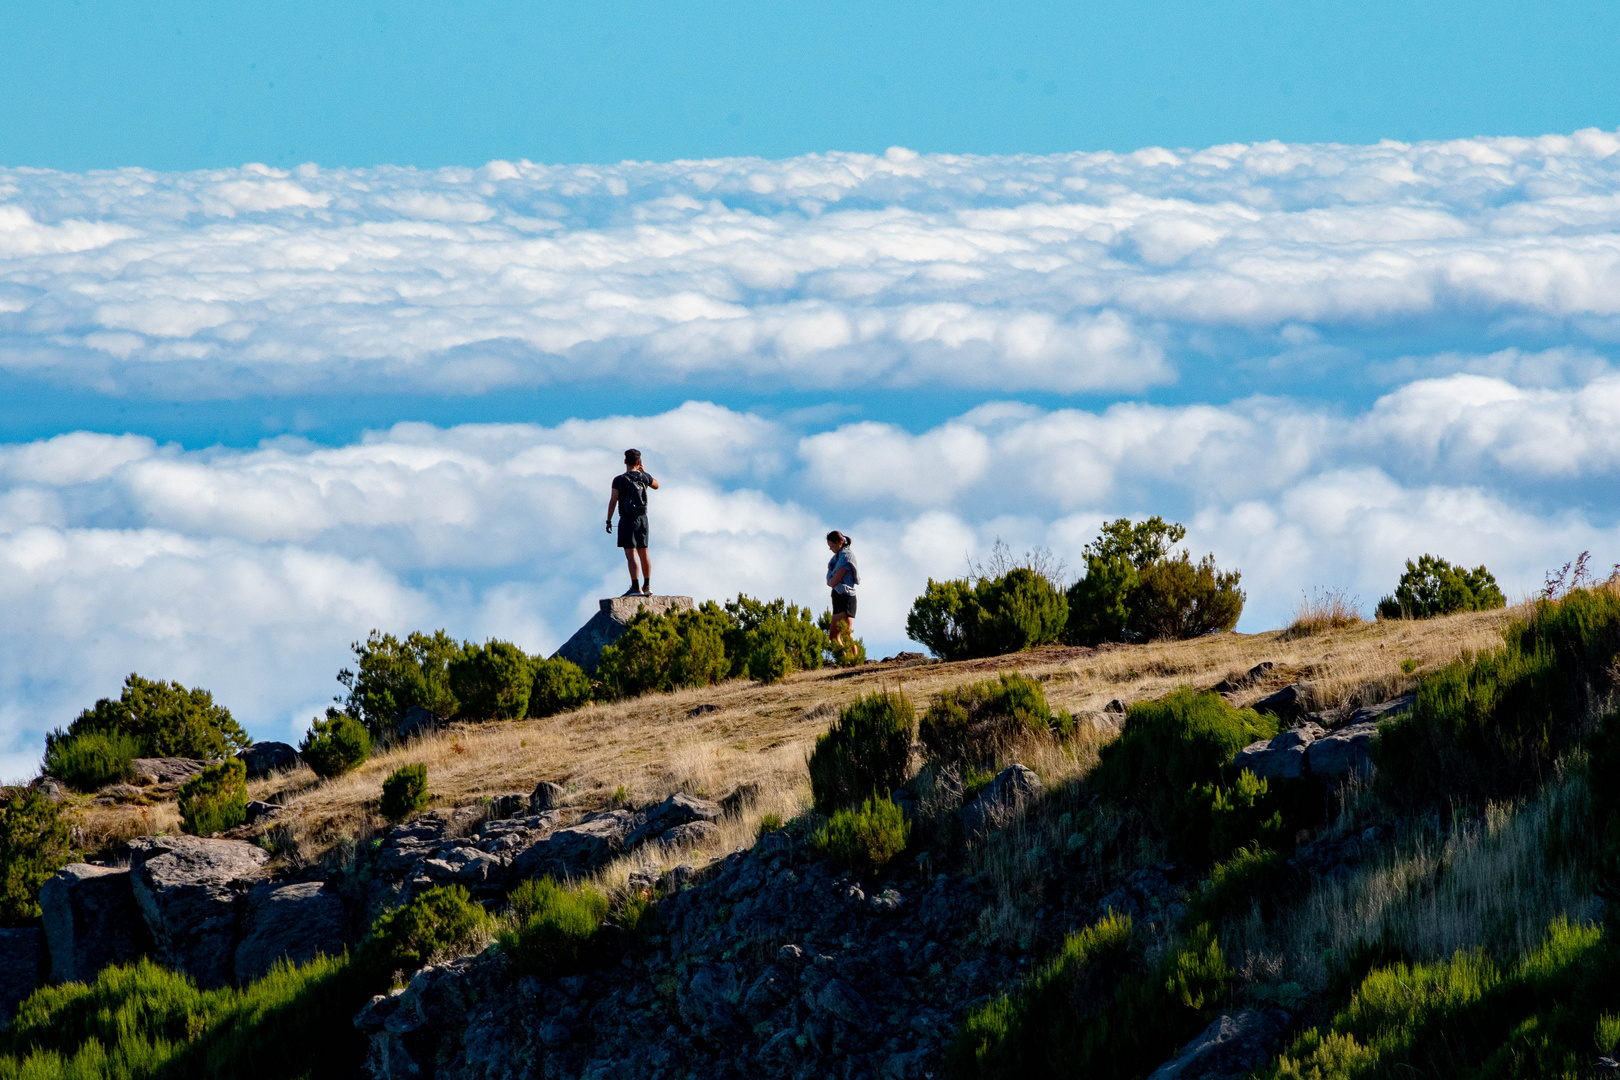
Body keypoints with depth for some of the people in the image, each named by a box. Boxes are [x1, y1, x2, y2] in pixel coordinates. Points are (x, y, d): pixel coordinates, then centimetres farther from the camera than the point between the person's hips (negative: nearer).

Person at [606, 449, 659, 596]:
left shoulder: (619, 480, -9)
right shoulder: (644, 477, 2)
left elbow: (613, 501, -9)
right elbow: (656, 485, 24)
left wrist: (609, 520, -1)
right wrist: (644, 472, 30)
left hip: (627, 519, -5)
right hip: (642, 518, 5)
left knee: (631, 554, -8)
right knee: (644, 553, 13)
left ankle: (636, 587, -16)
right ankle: (647, 586, 16)